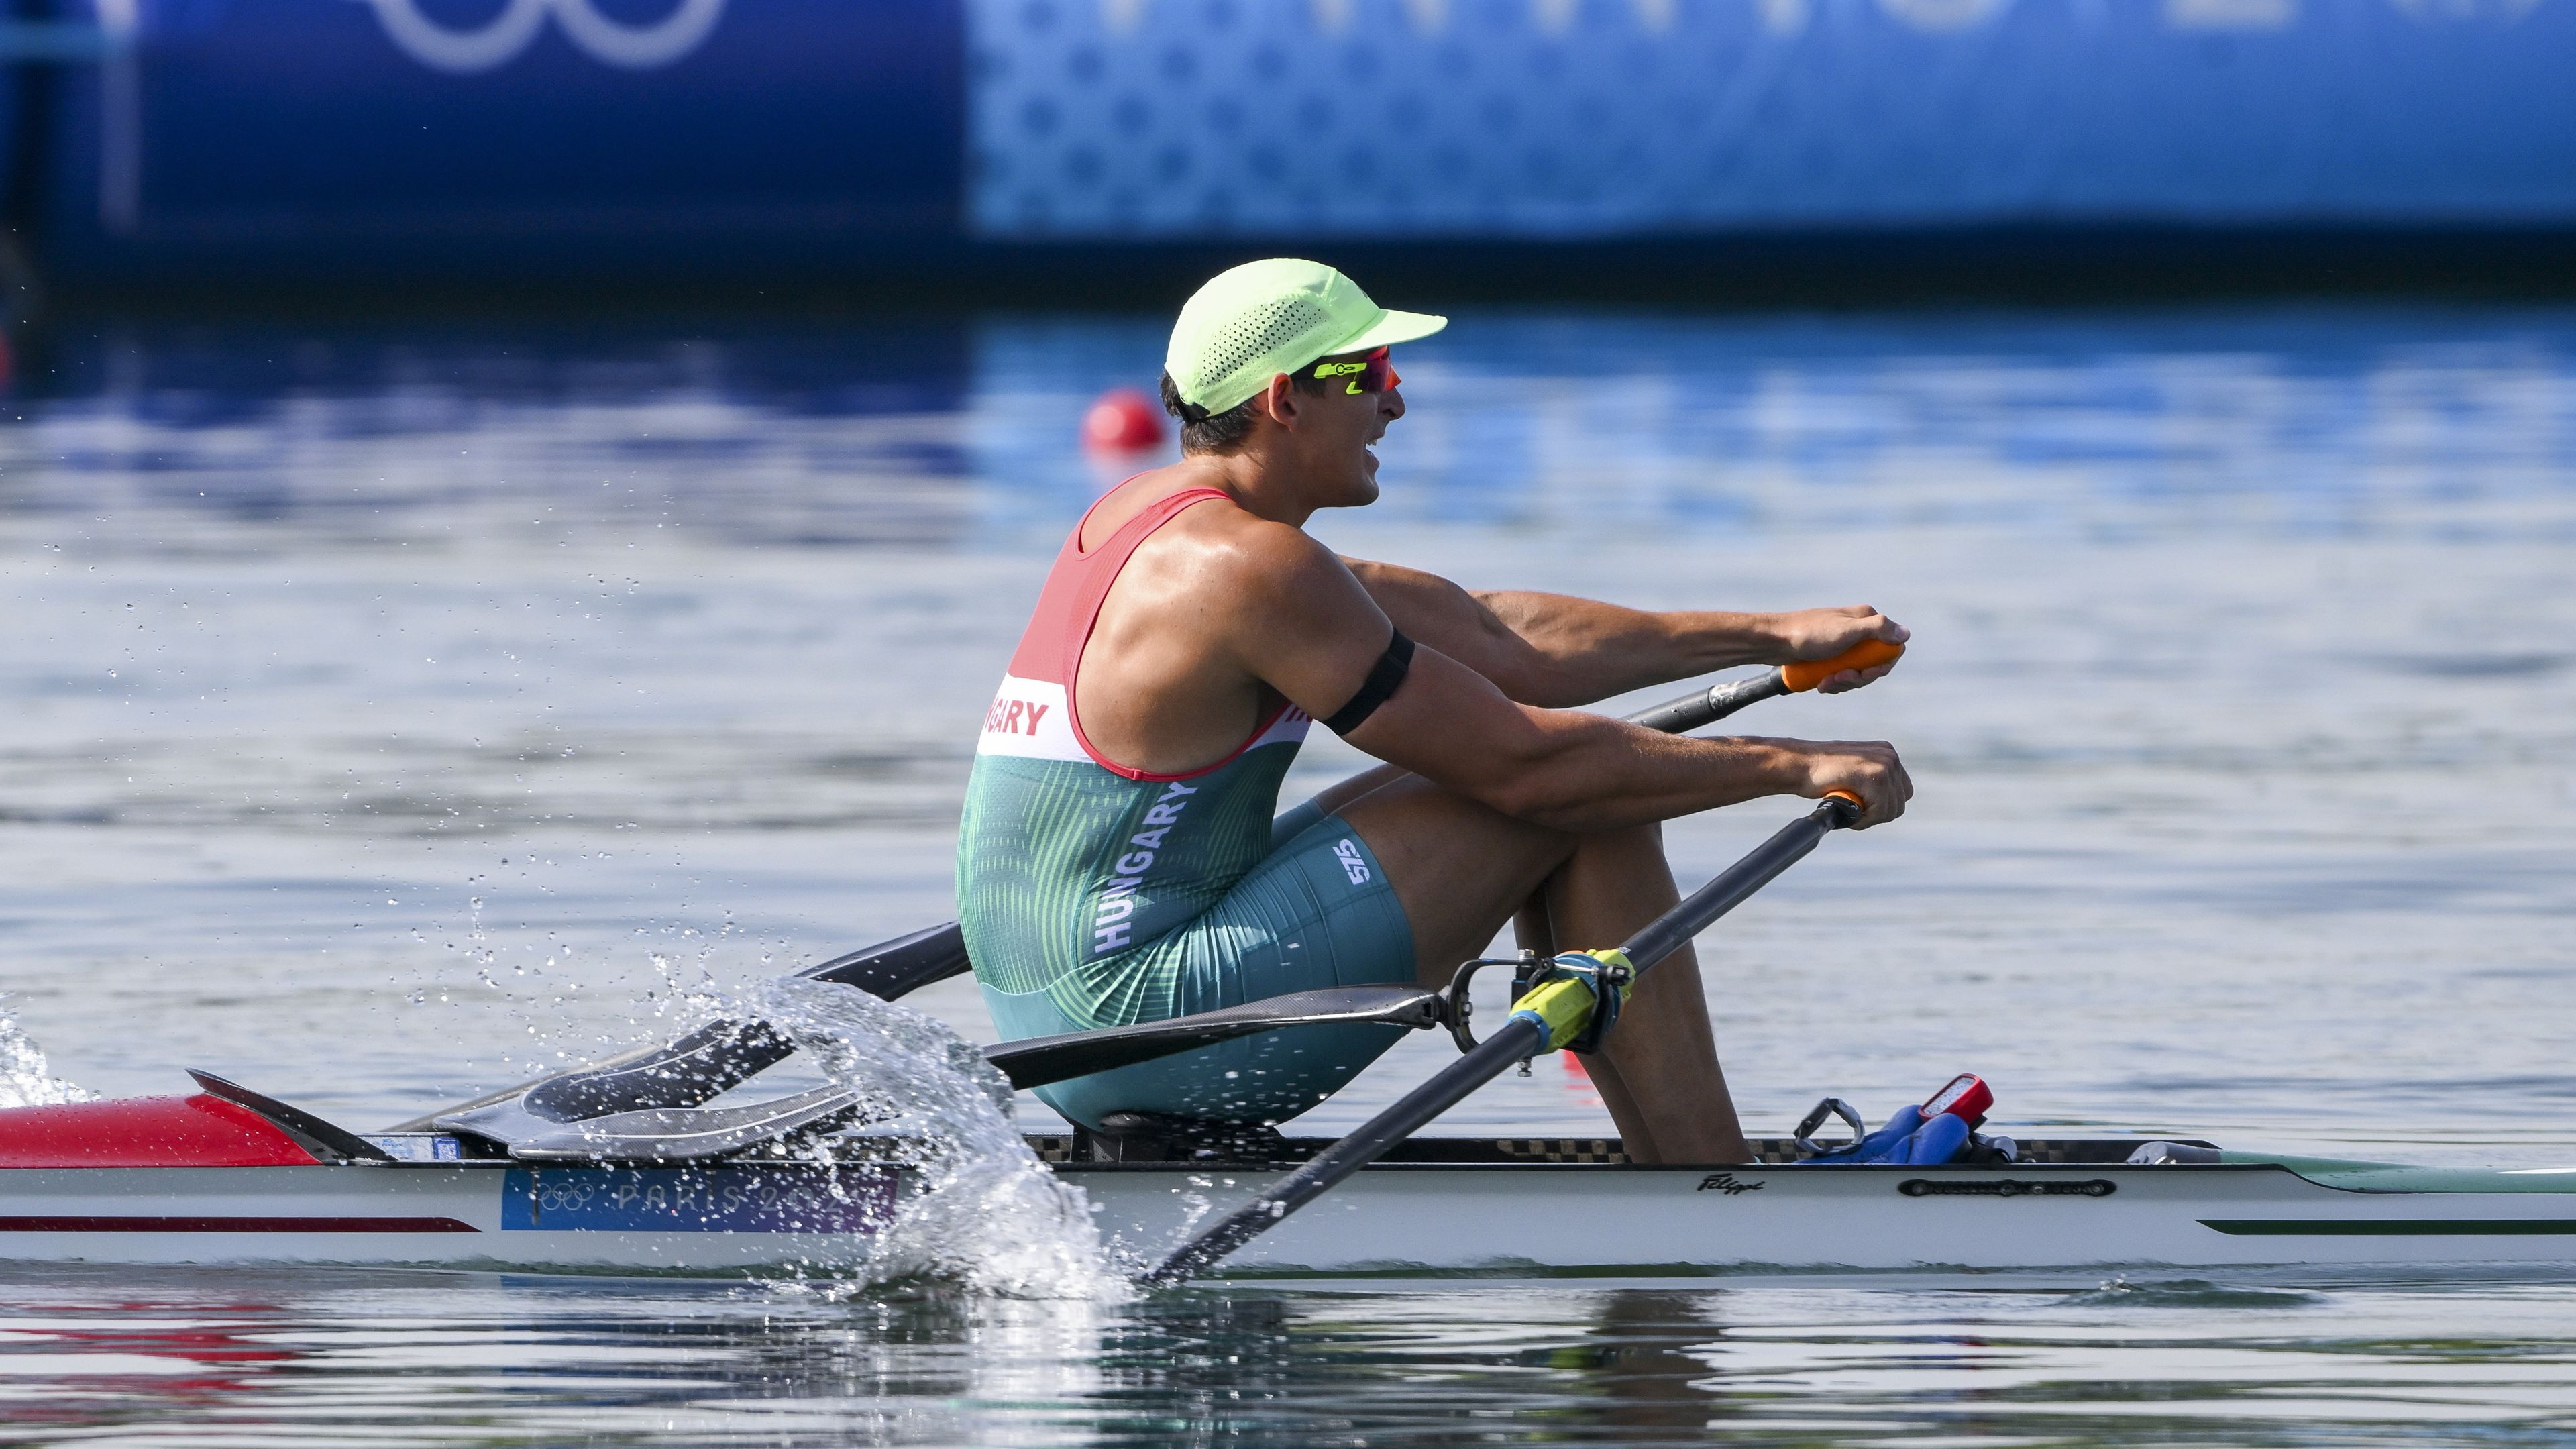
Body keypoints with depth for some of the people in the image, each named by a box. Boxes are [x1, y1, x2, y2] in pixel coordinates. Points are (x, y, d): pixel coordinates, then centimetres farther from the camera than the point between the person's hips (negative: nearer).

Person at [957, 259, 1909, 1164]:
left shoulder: (1148, 519, 14)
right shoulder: (1250, 567, -17)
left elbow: (1499, 639, 18)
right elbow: (1520, 763, -15)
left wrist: (1769, 638, 17)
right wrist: (1793, 767, -8)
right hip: (1143, 1020, -10)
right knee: (1584, 809, -5)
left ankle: (1682, 1171, 21)